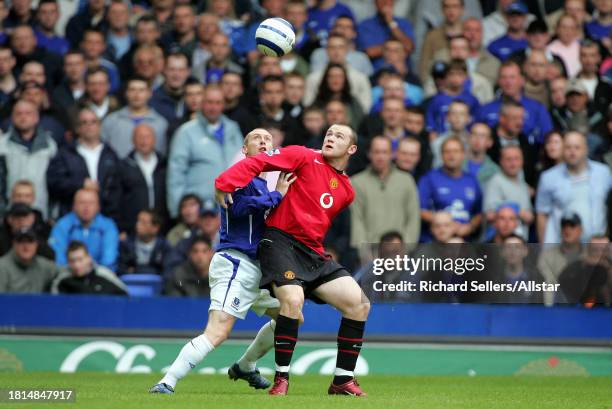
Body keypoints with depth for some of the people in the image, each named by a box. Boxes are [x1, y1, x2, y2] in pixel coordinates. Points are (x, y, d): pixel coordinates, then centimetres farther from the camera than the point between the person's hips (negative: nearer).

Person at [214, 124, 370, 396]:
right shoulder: (305, 158, -1)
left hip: (313, 252, 7)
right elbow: (257, 162, -8)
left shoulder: (346, 190, 17)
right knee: (293, 299, -30)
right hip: (281, 241, -7)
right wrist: (226, 183, -20)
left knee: (359, 304, -3)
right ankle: (281, 379, -17)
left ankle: (343, 380, 6)